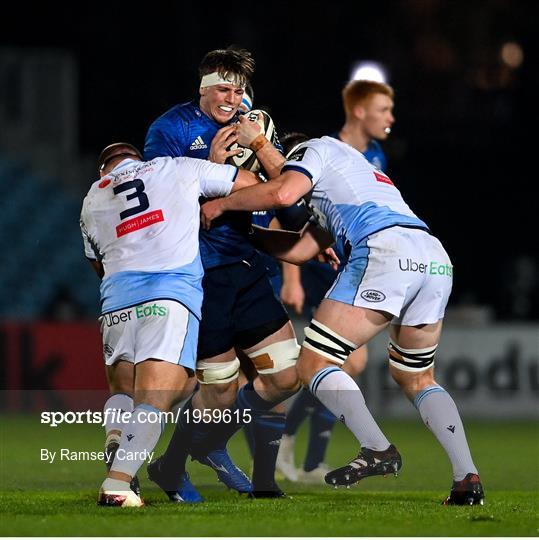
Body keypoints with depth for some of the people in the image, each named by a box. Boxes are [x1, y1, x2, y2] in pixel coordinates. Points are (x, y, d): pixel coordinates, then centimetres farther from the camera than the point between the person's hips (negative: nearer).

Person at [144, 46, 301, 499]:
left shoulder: (246, 126, 12)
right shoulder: (170, 130, -5)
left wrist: (261, 146, -13)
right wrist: (211, 164, -19)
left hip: (243, 266, 6)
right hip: (198, 272, -6)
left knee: (286, 376, 0)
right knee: (221, 391, -3)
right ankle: (171, 466, 21)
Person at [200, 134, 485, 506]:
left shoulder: (320, 148, 19)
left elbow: (283, 193, -1)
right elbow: (299, 251, 36)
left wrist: (222, 204, 13)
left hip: (384, 250, -8)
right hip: (436, 259, 8)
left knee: (314, 363, -1)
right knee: (417, 378, 22)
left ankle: (378, 450, -18)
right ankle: (467, 478, 7)